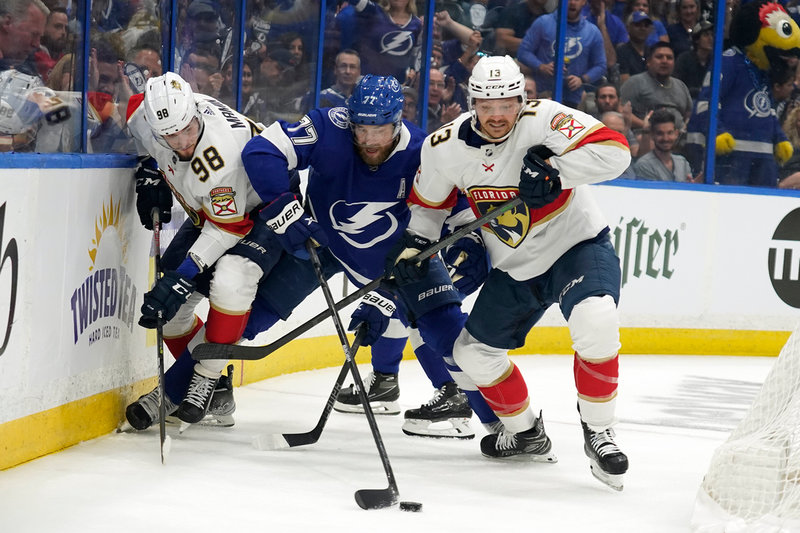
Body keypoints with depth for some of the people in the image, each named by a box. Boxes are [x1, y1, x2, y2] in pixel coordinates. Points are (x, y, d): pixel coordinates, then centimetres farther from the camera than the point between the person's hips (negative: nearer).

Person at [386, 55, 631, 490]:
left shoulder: (543, 120, -23)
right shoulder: (448, 147, -8)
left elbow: (614, 152, -33)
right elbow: (428, 202, 11)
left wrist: (553, 168, -37)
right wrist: (411, 247, 0)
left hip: (577, 244, -6)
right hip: (514, 269, 6)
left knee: (594, 322, -33)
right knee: (474, 352, 8)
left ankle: (598, 431, -15)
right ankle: (526, 433, 31)